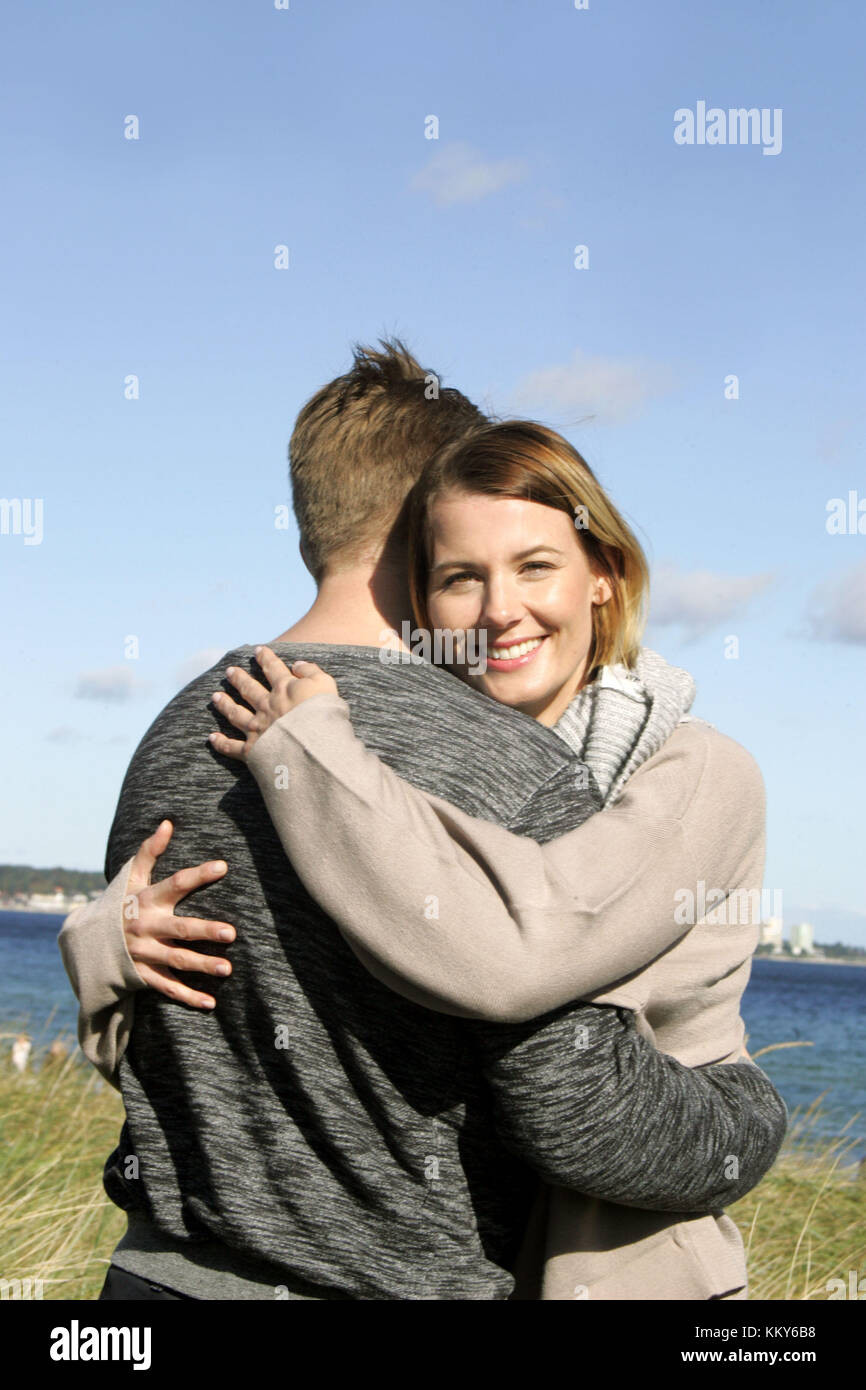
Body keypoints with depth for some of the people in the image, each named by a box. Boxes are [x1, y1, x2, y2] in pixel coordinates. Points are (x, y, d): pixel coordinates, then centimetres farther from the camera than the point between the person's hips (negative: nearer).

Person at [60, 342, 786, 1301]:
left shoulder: (175, 732, 5)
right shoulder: (517, 771, -16)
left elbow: (125, 1039, 11)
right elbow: (577, 1113, -18)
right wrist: (750, 1118, -2)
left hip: (160, 1268, 7)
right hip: (396, 1279, -7)